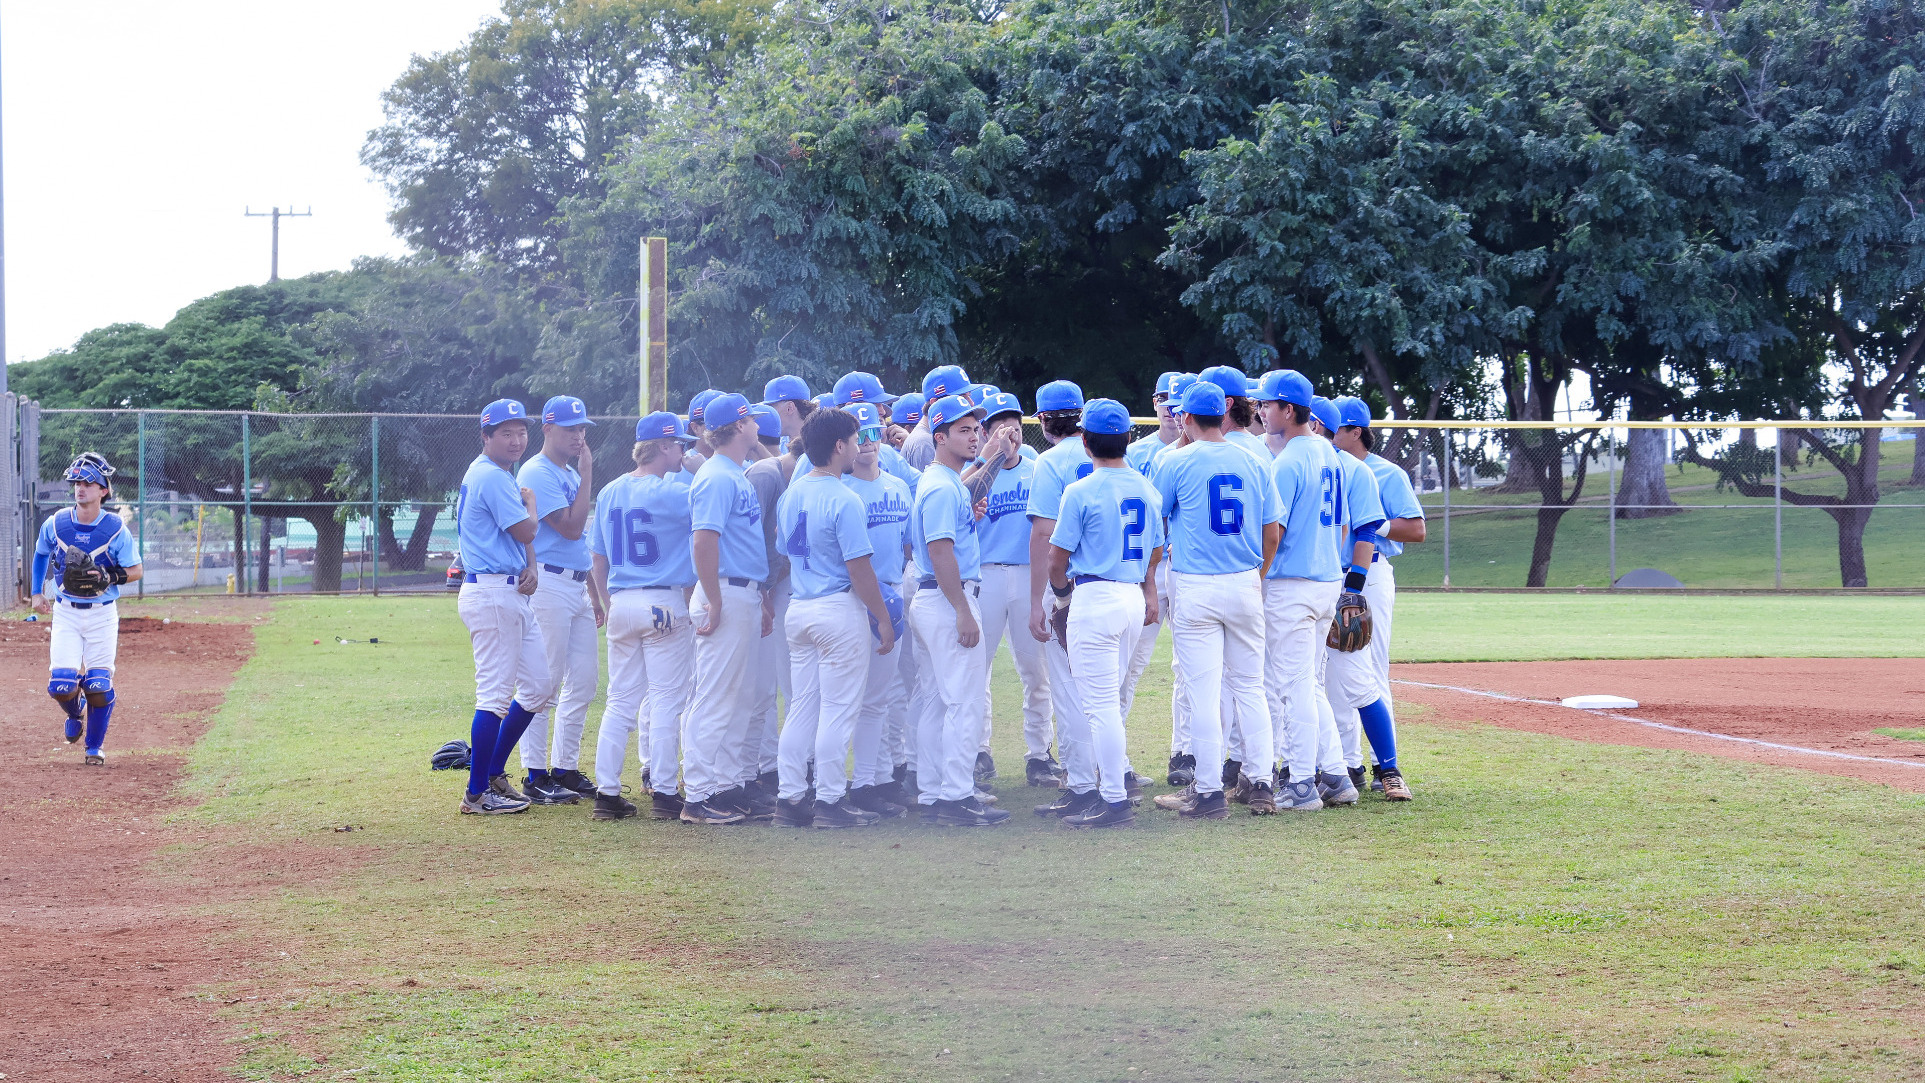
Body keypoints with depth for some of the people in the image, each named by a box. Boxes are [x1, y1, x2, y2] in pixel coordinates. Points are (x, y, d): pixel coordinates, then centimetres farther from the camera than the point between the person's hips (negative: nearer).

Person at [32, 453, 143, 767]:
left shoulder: (116, 529, -11)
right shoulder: (55, 524, -4)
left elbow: (137, 570, -5)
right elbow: (41, 553, 17)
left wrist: (108, 578, -23)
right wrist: (37, 593, 12)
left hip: (102, 614, -2)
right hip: (66, 613, 2)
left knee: (98, 685, -5)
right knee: (61, 685, -9)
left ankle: (94, 748, 17)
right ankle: (74, 714, 28)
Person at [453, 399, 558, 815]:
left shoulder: (501, 476, 19)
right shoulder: (491, 477, -13)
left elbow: (520, 535, 20)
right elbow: (526, 530, -16)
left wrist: (531, 569, 1)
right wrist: (530, 502, 4)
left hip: (512, 595, 11)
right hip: (491, 592, -11)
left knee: (539, 687, 13)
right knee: (496, 694, -10)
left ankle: (493, 775, 21)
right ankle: (477, 793, -6)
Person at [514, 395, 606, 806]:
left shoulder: (571, 475, 18)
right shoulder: (537, 474, -10)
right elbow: (571, 528, -18)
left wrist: (595, 596, 21)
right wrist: (587, 476, -12)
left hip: (578, 588, 9)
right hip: (548, 585, -9)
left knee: (584, 680, 10)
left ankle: (566, 768, 17)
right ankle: (536, 775, -4)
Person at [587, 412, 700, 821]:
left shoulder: (609, 493, 9)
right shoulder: (672, 493, -12)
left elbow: (599, 562, 13)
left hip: (621, 604, 6)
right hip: (665, 604, -6)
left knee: (620, 702, 9)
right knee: (666, 701, 0)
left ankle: (607, 793, 5)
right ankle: (663, 794, 0)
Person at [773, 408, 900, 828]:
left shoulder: (791, 495, 8)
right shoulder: (843, 500, -16)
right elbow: (859, 568, -17)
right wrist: (883, 620, -10)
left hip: (798, 610, 8)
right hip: (839, 610, -8)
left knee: (802, 707, 12)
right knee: (838, 710, -2)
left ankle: (792, 798, 12)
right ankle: (830, 800, -1)